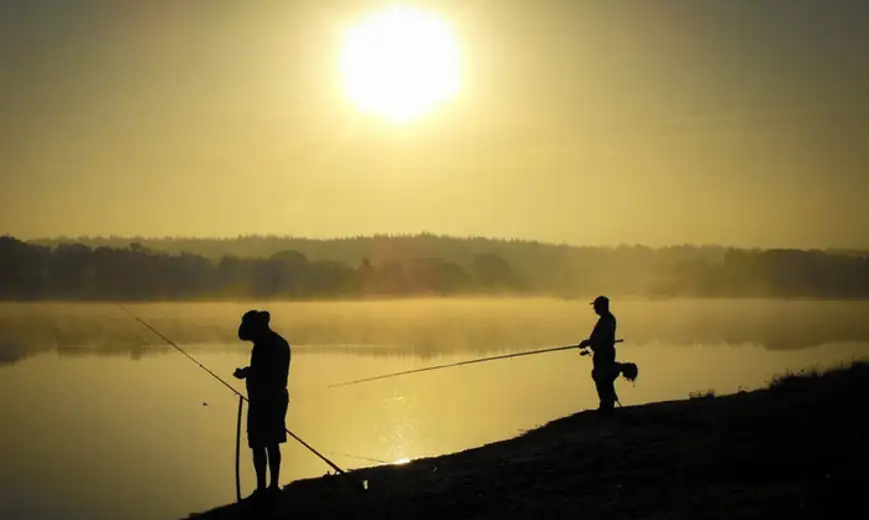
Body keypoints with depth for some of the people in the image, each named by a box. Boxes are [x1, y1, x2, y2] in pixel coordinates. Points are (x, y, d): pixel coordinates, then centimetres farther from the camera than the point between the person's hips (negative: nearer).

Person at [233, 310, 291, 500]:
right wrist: (248, 372, 14)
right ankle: (273, 486, 19)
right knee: (272, 444, 14)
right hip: (278, 397, 10)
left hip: (263, 400, -10)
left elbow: (258, 374, -21)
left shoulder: (263, 346, -18)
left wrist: (244, 373, -3)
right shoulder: (281, 343, 12)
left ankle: (262, 489, -2)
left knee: (259, 446, -4)